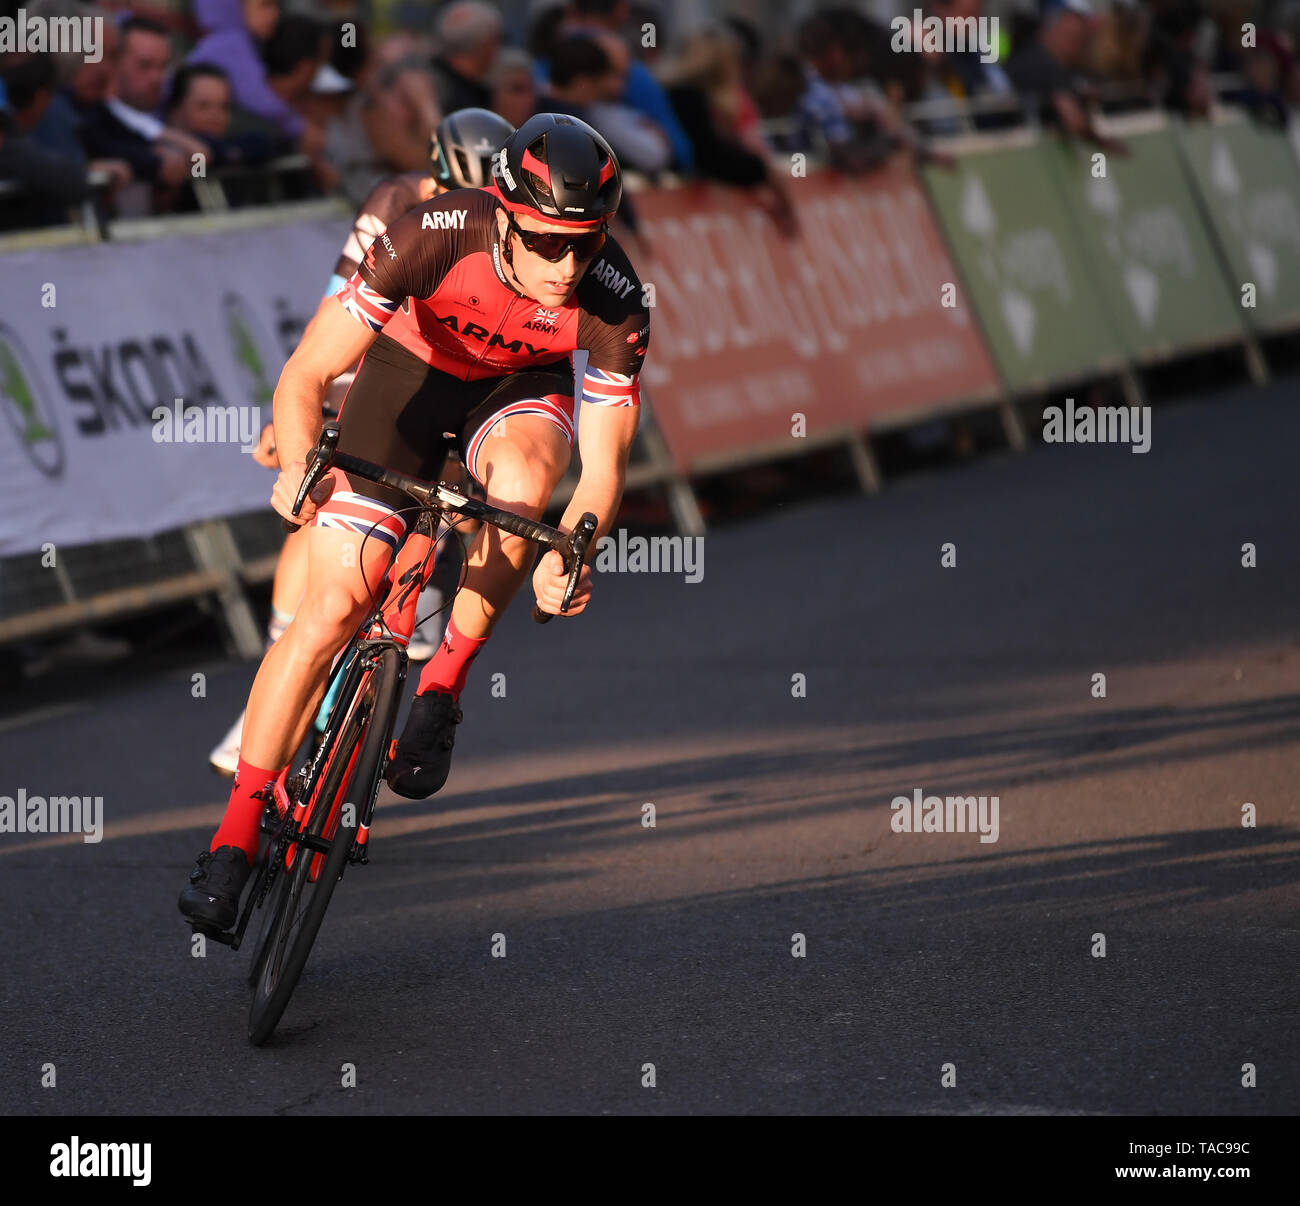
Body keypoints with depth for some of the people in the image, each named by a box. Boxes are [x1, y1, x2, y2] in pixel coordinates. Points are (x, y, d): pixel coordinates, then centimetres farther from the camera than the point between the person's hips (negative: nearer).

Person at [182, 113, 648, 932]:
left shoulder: (613, 300, -31)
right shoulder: (435, 237, -36)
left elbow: (604, 465, -26)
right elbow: (307, 374, -33)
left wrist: (571, 557, -45)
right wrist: (299, 465, -51)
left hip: (520, 388, 1)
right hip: (414, 369, -1)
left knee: (524, 473, -36)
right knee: (334, 607, -11)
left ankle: (446, 681, -14)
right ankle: (236, 838, -2)